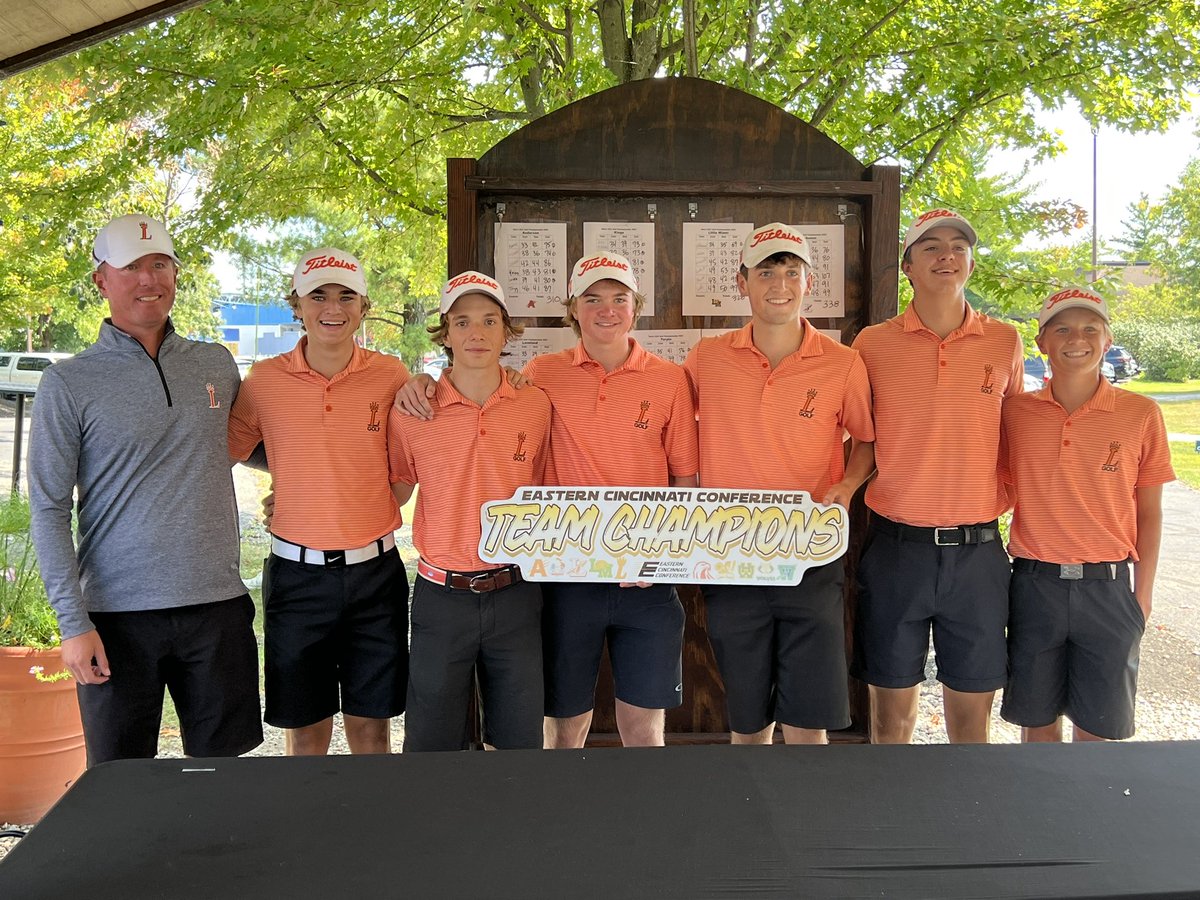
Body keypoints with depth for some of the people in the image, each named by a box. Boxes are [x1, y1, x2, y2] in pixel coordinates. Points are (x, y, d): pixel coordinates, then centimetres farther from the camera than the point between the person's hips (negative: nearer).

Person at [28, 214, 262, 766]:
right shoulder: (69, 384, -1)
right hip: (120, 614, -2)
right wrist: (73, 621, -10)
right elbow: (49, 510, -3)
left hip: (218, 603, 3)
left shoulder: (217, 364, 9)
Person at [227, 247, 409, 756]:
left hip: (374, 571, 0)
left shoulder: (390, 376, -1)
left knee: (370, 727, 10)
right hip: (296, 573, 0)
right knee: (305, 732, 10)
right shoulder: (265, 380, -1)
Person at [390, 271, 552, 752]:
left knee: (519, 741, 12)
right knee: (433, 744, 9)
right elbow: (394, 493, 10)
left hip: (515, 594, 1)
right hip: (442, 598, -1)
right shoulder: (412, 412, -3)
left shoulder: (536, 406, 1)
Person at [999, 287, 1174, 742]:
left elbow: (1149, 511, 3)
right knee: (1038, 717, 11)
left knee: (1098, 725, 9)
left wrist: (1143, 593, 1)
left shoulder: (1141, 414, -2)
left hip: (1109, 587, -1)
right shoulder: (1016, 411, 0)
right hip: (1035, 584, 1)